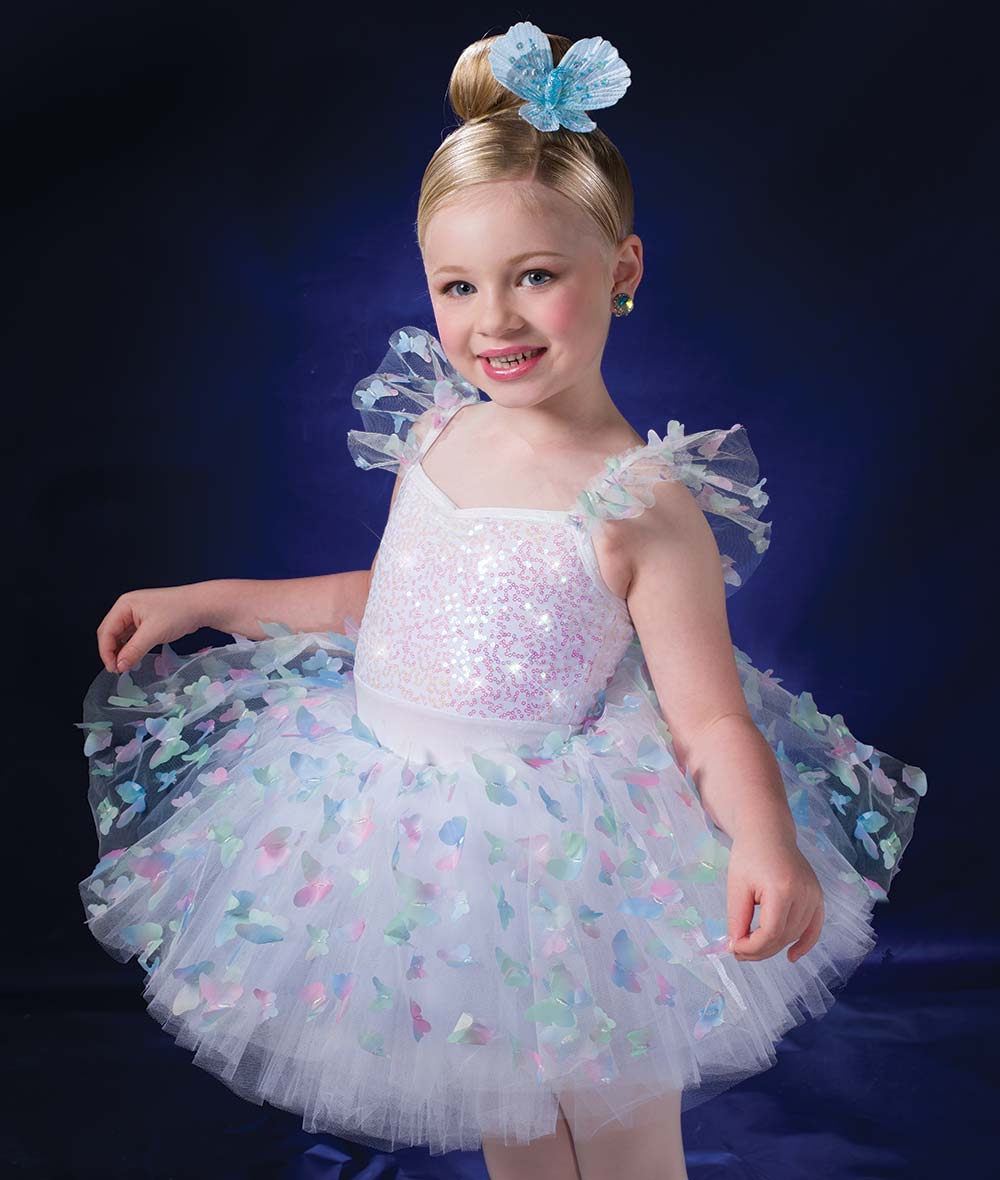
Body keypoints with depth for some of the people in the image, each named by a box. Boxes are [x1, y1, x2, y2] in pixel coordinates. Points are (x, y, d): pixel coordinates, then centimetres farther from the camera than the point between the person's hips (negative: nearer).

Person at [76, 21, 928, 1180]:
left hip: (565, 870, -5)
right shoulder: (435, 437, -3)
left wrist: (765, 843, -38)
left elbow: (710, 718, -18)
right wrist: (207, 599, 17)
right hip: (414, 840, 6)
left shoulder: (642, 505, -21)